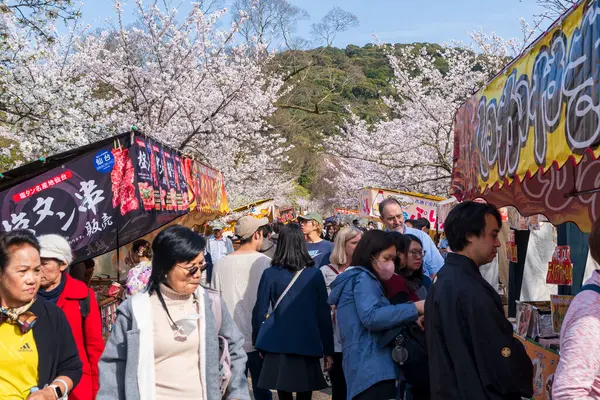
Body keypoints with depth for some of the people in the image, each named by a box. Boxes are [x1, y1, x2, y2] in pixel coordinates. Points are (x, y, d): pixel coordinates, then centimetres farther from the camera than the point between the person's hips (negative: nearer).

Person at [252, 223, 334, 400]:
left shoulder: (270, 274, -4)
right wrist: (328, 350, 5)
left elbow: (259, 312, -2)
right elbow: (324, 313, -1)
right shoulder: (314, 274, -3)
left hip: (278, 345, 0)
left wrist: (258, 344, 11)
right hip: (307, 345, 0)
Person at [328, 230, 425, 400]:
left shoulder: (355, 278, 26)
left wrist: (410, 318, 20)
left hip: (365, 367, 10)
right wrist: (414, 308, -19)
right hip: (372, 369, -10)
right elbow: (371, 317, -22)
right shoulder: (363, 278, -5)